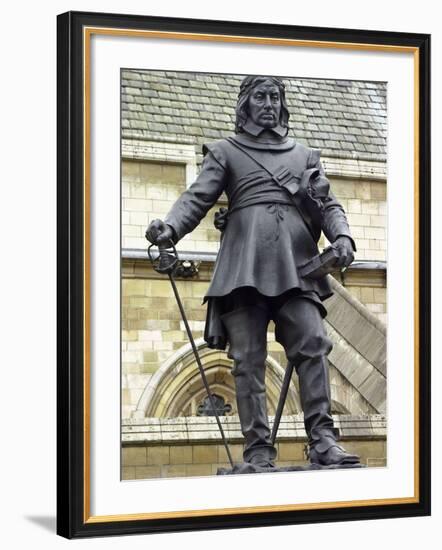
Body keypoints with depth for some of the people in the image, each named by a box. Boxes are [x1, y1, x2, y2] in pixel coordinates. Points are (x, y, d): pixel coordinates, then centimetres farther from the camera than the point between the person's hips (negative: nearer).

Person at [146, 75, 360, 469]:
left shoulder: (304, 155, 26)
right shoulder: (225, 151, 19)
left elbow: (329, 205, 19)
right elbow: (198, 197, 5)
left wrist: (342, 236, -4)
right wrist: (170, 228, -17)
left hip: (296, 266, 2)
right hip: (244, 266, -2)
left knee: (312, 345, -14)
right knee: (249, 358, -7)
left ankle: (322, 440, -18)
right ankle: (259, 450, -9)